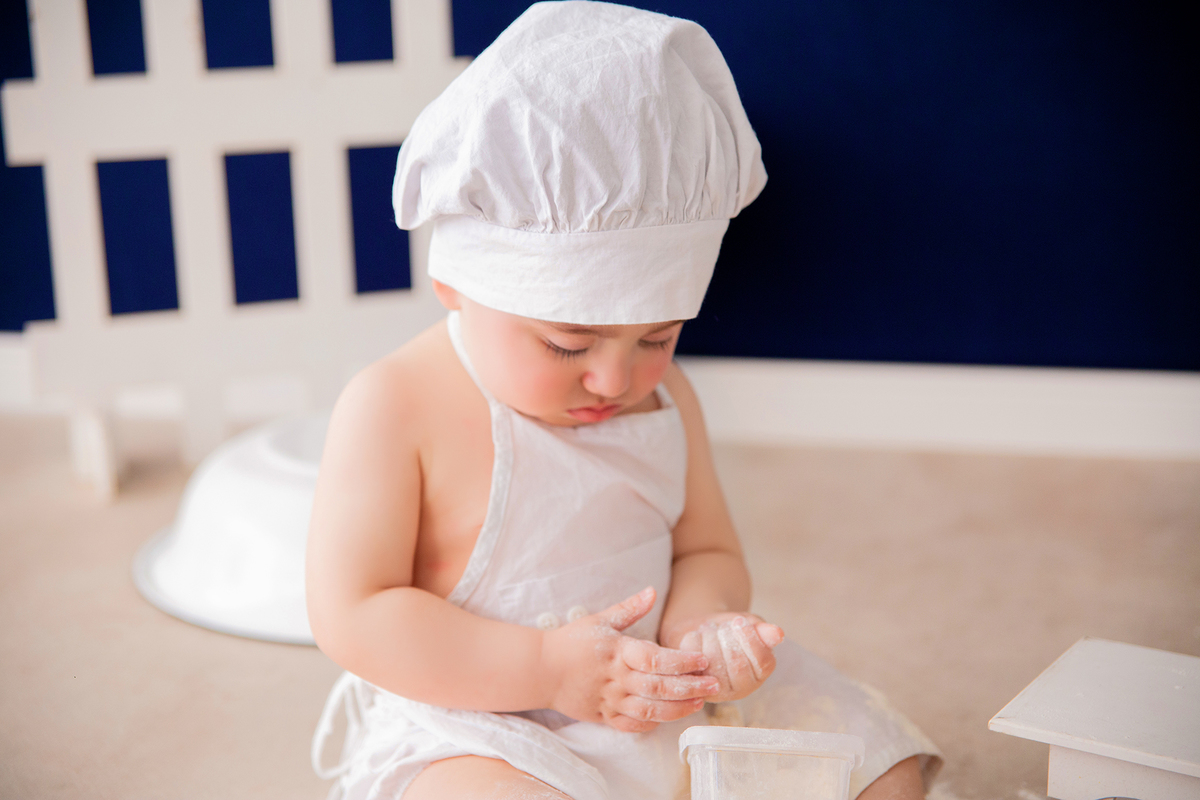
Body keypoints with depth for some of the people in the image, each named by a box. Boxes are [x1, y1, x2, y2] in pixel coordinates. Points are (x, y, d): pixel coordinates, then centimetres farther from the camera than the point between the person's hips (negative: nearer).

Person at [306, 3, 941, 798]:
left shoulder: (662, 399, 2)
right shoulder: (396, 409, -16)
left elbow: (709, 552, 9)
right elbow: (352, 615, -17)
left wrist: (697, 627, -16)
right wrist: (545, 668, -24)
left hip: (662, 701, 5)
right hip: (468, 722, -5)